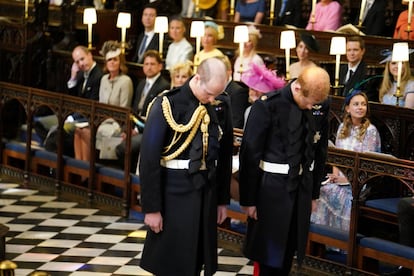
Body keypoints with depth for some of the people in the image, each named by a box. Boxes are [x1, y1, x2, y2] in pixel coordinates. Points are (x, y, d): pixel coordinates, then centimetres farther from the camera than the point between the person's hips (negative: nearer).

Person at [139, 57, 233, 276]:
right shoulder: (168, 104, -12)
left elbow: (224, 155, 11)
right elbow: (149, 158, -12)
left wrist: (222, 199, 12)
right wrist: (151, 207, -12)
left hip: (208, 192, 4)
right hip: (175, 192, -4)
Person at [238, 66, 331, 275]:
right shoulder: (267, 106, -14)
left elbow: (319, 154, 10)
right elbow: (249, 154, -11)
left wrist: (314, 193, 12)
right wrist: (248, 199, -10)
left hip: (301, 192, 5)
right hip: (272, 191, -4)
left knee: (288, 254, 13)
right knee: (268, 256, 3)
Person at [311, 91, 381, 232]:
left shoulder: (370, 130, -5)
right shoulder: (343, 127, 12)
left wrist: (348, 179, -14)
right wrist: (336, 175, -4)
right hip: (342, 175, 5)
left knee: (338, 193, -30)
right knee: (323, 190, -22)